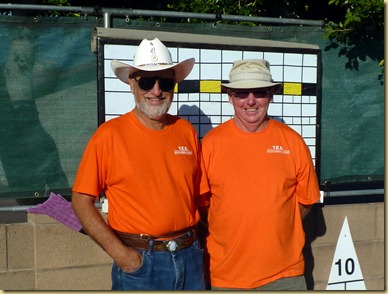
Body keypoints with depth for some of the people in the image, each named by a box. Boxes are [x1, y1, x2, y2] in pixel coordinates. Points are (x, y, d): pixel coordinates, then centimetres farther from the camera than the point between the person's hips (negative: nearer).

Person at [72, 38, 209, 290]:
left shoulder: (187, 131, 2)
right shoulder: (110, 134, -9)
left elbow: (199, 193, 9)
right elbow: (81, 200, -7)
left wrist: (195, 244, 0)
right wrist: (118, 251, -13)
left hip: (190, 257, 4)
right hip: (139, 261, -3)